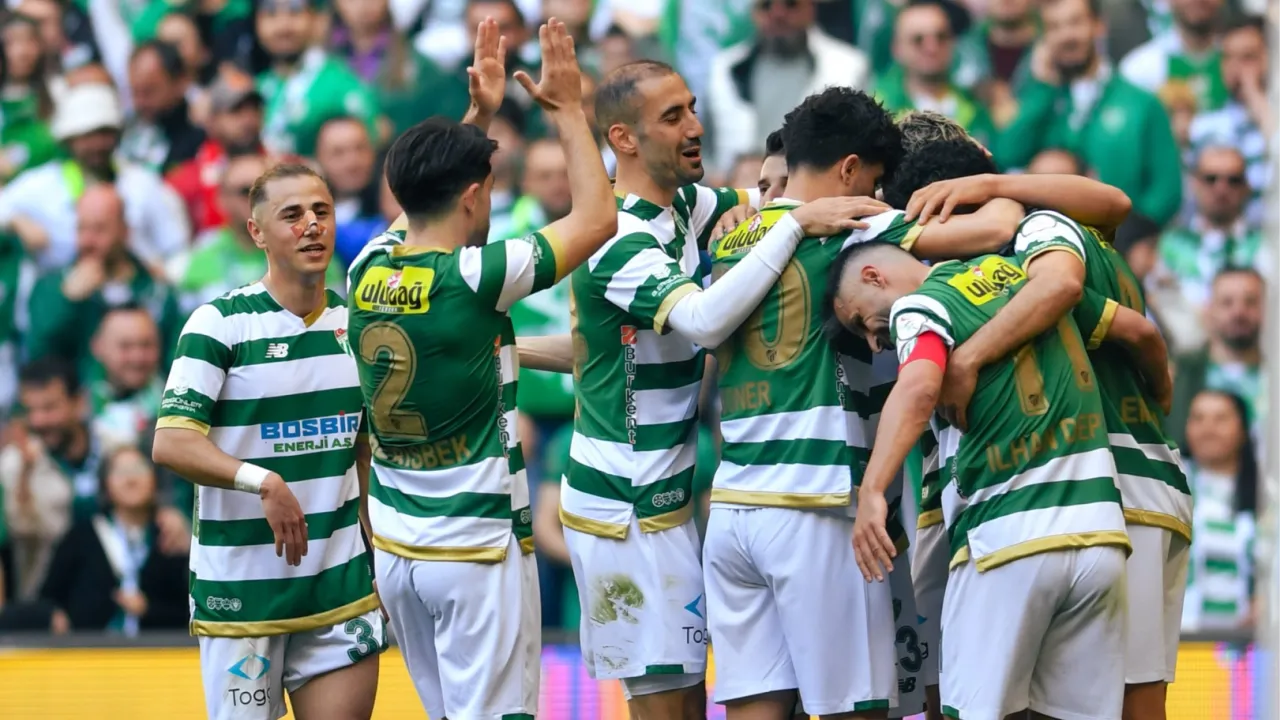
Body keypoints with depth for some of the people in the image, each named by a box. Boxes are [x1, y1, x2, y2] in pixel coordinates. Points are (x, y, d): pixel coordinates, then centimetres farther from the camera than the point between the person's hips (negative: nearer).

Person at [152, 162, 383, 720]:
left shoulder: (355, 323, 9)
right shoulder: (220, 323, -9)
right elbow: (171, 444, -17)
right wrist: (264, 481, -30)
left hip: (342, 588, 4)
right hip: (240, 589, -4)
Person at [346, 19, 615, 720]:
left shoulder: (367, 272, 2)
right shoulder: (473, 279, -16)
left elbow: (427, 198, 25)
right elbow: (596, 216, -7)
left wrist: (477, 114, 23)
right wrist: (568, 110, 3)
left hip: (395, 549, 7)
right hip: (478, 548, -7)